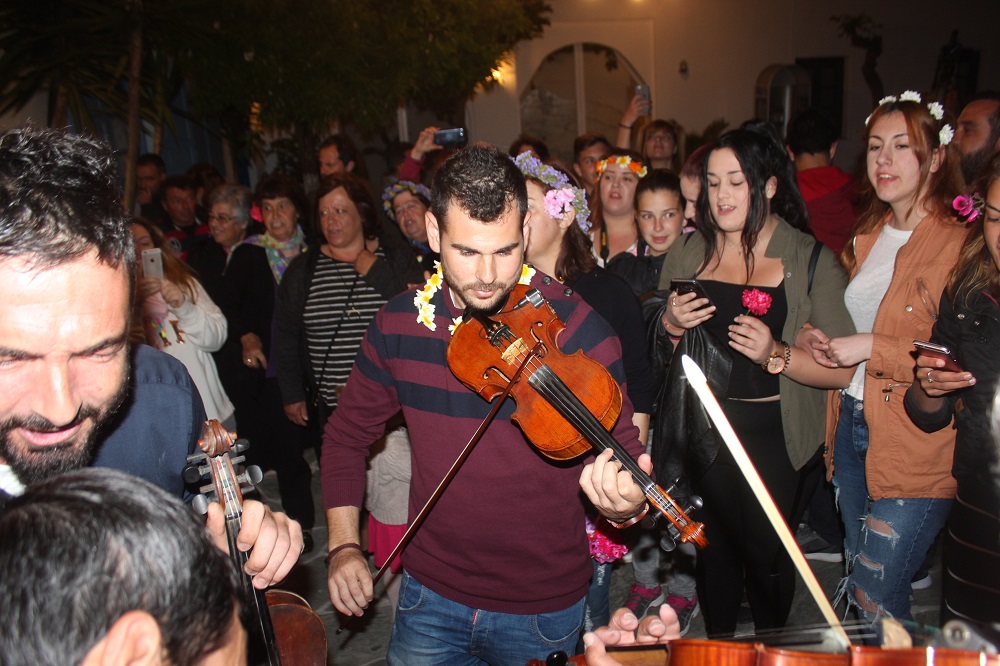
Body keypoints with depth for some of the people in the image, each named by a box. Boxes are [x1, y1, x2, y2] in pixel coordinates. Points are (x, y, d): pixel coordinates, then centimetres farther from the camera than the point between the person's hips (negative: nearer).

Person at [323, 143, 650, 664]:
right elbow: (348, 433, 6)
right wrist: (343, 544, -3)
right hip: (431, 595, 2)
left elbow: (623, 456, -13)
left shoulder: (576, 329, -18)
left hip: (544, 608, -2)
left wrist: (625, 502, -36)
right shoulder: (399, 323, -8)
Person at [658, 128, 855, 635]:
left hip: (773, 432, -2)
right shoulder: (687, 255, 4)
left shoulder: (812, 261, -7)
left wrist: (776, 355, -26)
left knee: (766, 551, 4)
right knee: (716, 542, 13)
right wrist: (671, 325, -8)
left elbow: (843, 372, -11)